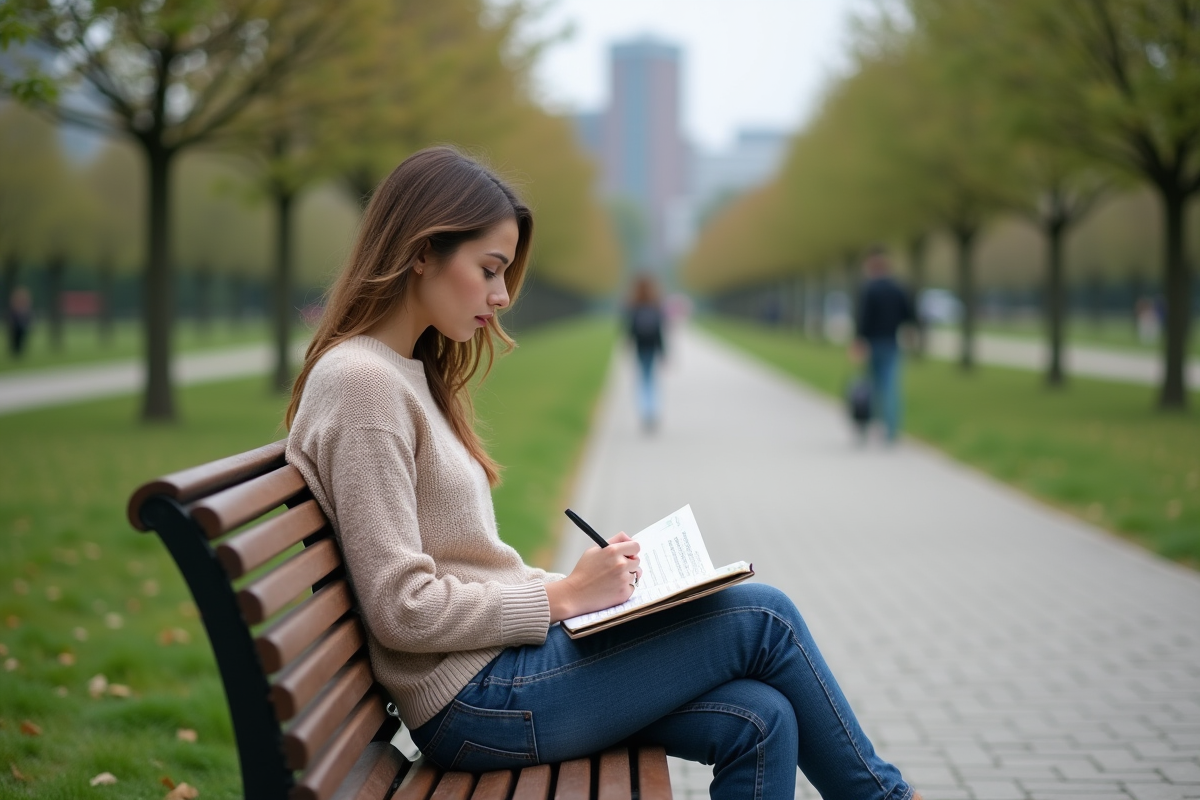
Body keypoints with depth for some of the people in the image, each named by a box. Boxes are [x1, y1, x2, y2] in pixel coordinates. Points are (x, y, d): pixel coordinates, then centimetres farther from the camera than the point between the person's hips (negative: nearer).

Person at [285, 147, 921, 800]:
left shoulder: (410, 373, 14)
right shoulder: (360, 384, -16)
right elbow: (403, 610, -20)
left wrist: (575, 582, 4)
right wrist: (563, 595, -13)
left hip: (504, 651, 9)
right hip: (472, 702, -9)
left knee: (758, 722, -5)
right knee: (763, 618, -5)